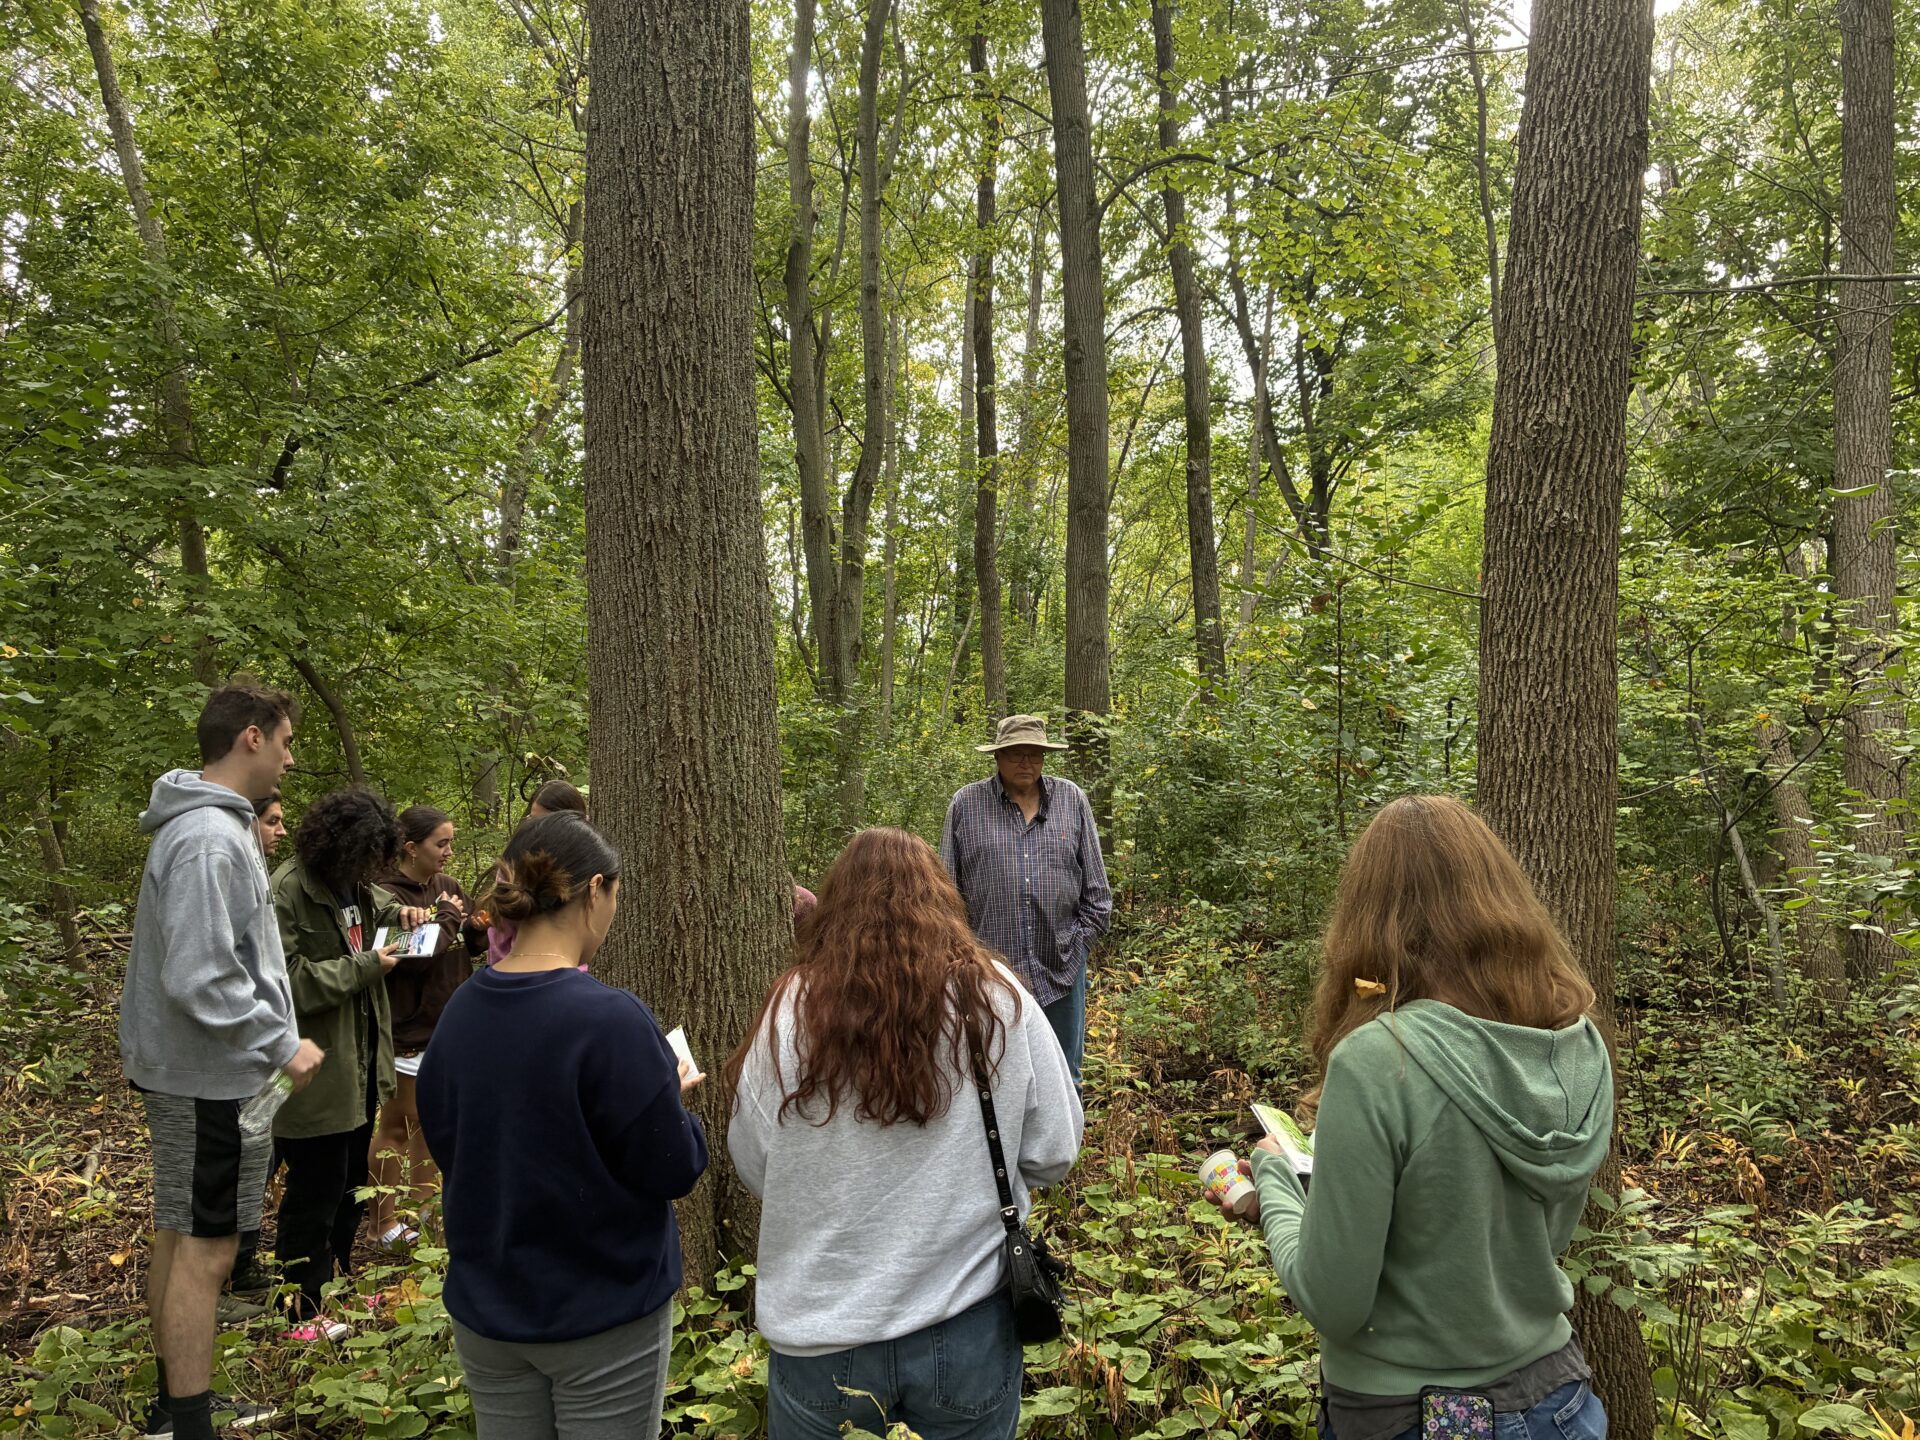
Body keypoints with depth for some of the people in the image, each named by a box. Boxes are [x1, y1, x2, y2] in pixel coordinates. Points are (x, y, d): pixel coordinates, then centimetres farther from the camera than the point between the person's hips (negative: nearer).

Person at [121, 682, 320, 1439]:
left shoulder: (205, 825, 10)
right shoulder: (211, 838, -23)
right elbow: (200, 978, -27)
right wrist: (282, 1043, -20)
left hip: (185, 1067, 10)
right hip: (212, 1075, -10)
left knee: (179, 1236, 18)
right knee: (206, 1248, -1)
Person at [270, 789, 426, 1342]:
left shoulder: (353, 884, 7)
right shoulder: (286, 893, -21)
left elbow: (375, 903, 31)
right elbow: (288, 982, -25)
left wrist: (398, 914, 9)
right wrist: (364, 967, -22)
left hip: (360, 1066, 9)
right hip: (317, 1075, -9)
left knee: (350, 1181, 21)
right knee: (315, 1189, 2)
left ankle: (336, 1282, 37)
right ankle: (300, 1310, 18)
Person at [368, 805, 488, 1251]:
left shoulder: (447, 887, 5)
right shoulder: (387, 895, -17)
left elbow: (472, 944, 12)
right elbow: (415, 955, -26)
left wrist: (478, 927, -9)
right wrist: (447, 917, -15)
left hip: (447, 1025, 7)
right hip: (408, 1030, -7)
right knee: (396, 1126, 5)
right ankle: (384, 1222, 17)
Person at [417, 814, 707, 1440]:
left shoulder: (459, 1011, -5)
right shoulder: (611, 1019, -24)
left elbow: (444, 1142, 8)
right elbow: (672, 1170, -17)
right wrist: (672, 1099, 2)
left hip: (485, 1305, 5)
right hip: (605, 1314, -5)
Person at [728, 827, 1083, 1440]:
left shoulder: (789, 1010, -13)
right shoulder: (997, 999, -13)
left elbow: (752, 1165, -1)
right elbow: (1053, 1154, -4)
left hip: (820, 1340, 0)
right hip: (967, 1330, 0)